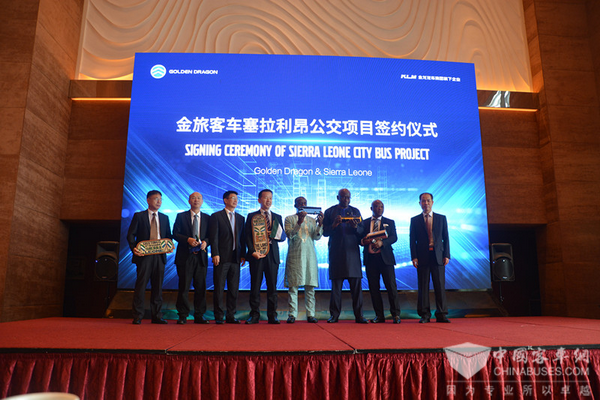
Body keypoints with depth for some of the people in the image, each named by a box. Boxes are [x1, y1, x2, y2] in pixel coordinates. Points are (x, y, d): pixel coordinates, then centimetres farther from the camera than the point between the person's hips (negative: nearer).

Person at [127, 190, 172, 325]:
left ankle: (157, 316, 12)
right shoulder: (139, 216, 5)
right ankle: (137, 316, 6)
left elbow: (168, 236, 17)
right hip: (144, 255, -3)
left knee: (158, 286, 5)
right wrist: (133, 248, -16)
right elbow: (131, 234, 1)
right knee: (141, 285, -3)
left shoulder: (164, 218, 16)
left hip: (160, 256, 4)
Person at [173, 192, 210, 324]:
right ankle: (182, 315, 9)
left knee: (201, 287, 3)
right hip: (185, 256, -2)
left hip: (201, 256, 2)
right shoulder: (181, 216, 7)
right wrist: (187, 240, -16)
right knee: (184, 286, 0)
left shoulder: (207, 218, 13)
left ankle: (199, 316, 12)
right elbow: (175, 234, 0)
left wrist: (205, 242, -11)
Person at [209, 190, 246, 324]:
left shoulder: (240, 218, 16)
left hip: (235, 258, 5)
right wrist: (215, 254, -13)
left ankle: (231, 316, 15)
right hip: (222, 258, -4)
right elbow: (214, 238, -5)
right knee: (219, 288, 0)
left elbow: (242, 238, 14)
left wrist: (243, 255, 6)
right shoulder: (216, 216, 1)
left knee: (234, 289, 6)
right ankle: (219, 316, 9)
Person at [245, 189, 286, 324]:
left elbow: (283, 237, 11)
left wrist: (273, 235, -10)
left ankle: (272, 315, 11)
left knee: (272, 285, 3)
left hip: (272, 254, 2)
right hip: (256, 254, -2)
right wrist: (253, 251, -12)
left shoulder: (277, 217, 15)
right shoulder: (252, 216, 8)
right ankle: (254, 315, 8)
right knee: (255, 285, 0)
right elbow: (248, 236, 1)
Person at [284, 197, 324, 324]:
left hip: (310, 255, 3)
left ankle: (310, 314, 6)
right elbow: (289, 235, -7)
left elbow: (317, 237, 4)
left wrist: (320, 224, -13)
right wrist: (299, 222, -19)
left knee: (310, 286, 1)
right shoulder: (289, 219, 8)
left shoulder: (312, 220, 16)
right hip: (294, 255, -3)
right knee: (293, 286, -4)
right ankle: (292, 314, 2)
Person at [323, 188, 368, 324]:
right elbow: (324, 232, 3)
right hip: (336, 252, -1)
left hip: (352, 251, 1)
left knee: (356, 284, -2)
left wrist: (355, 227, -13)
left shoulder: (355, 211, 15)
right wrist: (334, 225, -14)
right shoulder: (329, 211, 9)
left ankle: (359, 316, 3)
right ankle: (334, 315, 8)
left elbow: (362, 231, 8)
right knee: (336, 284, 0)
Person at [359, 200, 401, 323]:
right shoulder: (365, 222, 13)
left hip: (385, 257, -1)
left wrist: (382, 242, -19)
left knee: (391, 286, -4)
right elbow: (360, 238, 10)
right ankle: (379, 315, 12)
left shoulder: (390, 222, 11)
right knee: (373, 288, 3)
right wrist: (363, 241, -13)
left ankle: (395, 314, 5)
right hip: (370, 258, 1)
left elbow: (394, 237, -2)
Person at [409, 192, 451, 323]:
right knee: (423, 287, 1)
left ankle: (441, 314, 10)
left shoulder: (441, 218, 12)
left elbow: (446, 238, 9)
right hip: (422, 258, -1)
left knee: (440, 286, 2)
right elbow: (412, 240, 5)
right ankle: (424, 314, 8)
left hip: (438, 256, 1)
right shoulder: (415, 220, 9)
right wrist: (414, 257, -5)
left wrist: (447, 255, 0)